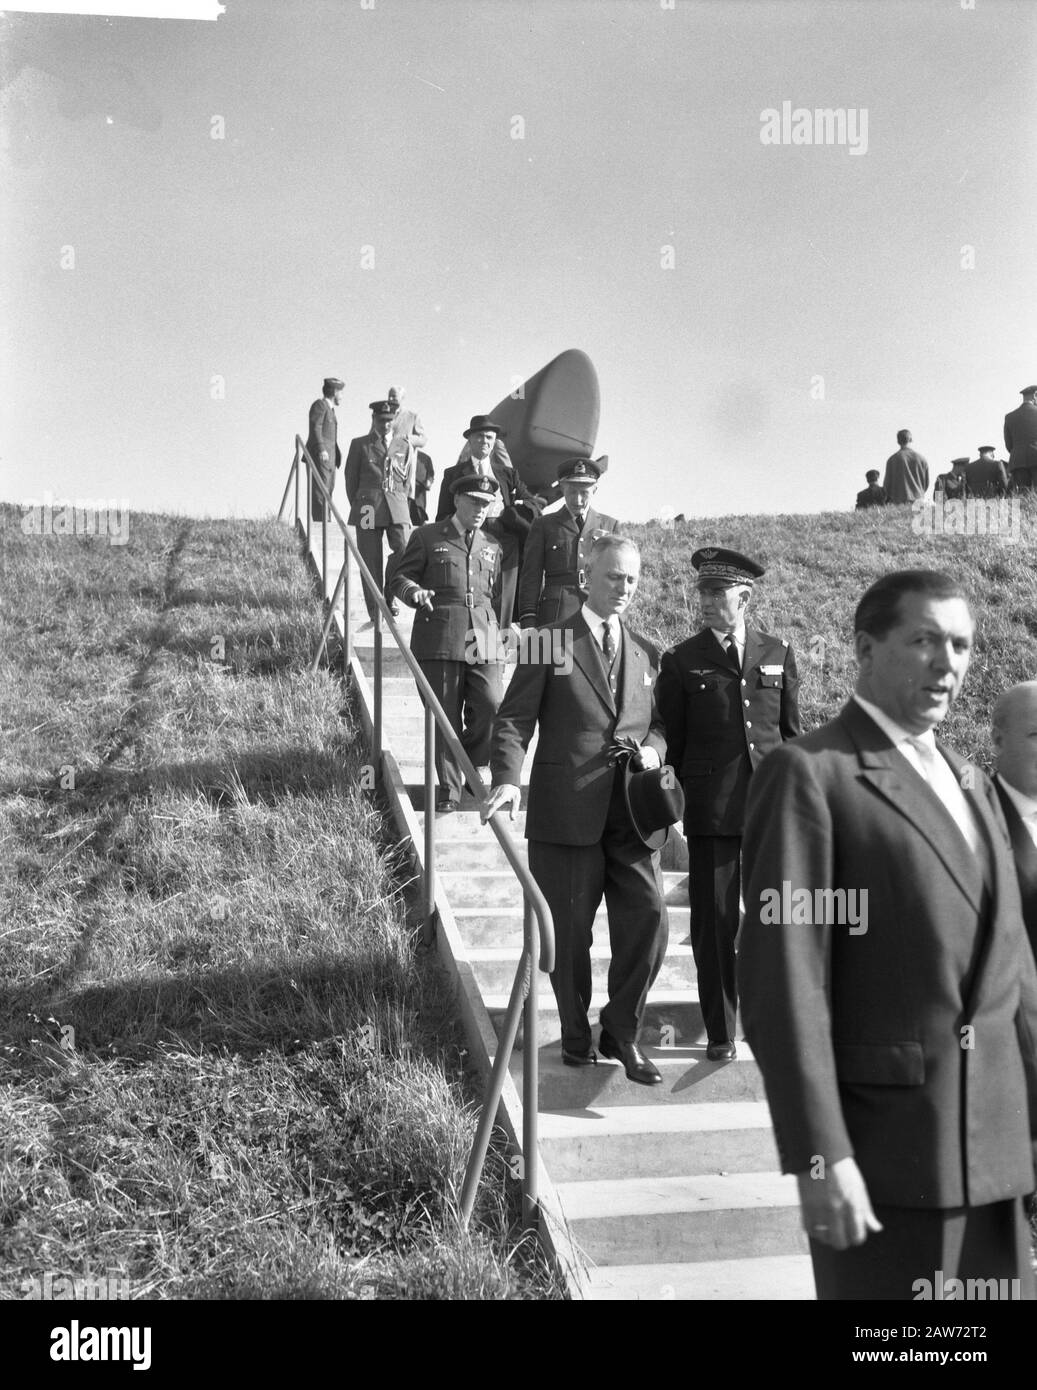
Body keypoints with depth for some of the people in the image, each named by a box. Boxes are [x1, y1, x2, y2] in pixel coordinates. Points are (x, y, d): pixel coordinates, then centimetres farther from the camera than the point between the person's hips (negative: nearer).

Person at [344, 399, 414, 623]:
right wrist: (357, 506, 8)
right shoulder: (359, 445, 9)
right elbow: (351, 479, 12)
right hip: (368, 509, -1)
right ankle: (375, 609, 6)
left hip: (397, 508, 1)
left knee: (405, 552, -16)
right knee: (371, 561, -2)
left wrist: (403, 507, 10)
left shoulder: (404, 446, 14)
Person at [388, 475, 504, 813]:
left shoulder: (492, 546, 21)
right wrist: (414, 592, -13)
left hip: (484, 641, 3)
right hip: (439, 639, -3)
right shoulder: (427, 537, 9)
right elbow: (399, 576, 8)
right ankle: (448, 789, 9)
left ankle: (470, 767, 16)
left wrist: (506, 626, 14)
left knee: (492, 709, -10)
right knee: (444, 717, -1)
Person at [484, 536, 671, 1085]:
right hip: (566, 810, -3)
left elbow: (659, 721, 22)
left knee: (649, 921, -5)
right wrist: (507, 780, -19)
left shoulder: (645, 653, 16)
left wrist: (653, 746, -2)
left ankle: (621, 1031, 14)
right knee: (569, 932, 6)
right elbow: (513, 721, -3)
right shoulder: (549, 644, 1)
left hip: (631, 812, 3)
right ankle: (576, 1035, 26)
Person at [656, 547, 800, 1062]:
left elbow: (792, 731, 13)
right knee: (713, 923, 2)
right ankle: (720, 1034, 13)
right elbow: (671, 743, 7)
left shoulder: (778, 653, 10)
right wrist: (673, 799, 4)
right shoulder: (681, 661, 4)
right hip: (710, 811, -1)